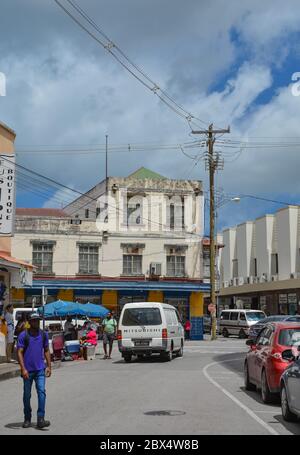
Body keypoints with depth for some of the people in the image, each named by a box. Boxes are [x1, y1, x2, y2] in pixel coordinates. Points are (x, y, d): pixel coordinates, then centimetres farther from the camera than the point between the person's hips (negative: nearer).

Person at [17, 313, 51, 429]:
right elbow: (19, 352, -9)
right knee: (27, 395, 9)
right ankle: (27, 419, 24)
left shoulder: (43, 335, 6)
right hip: (27, 370, -2)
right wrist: (23, 369, -18)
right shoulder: (23, 335, -5)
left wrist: (49, 366, 5)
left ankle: (40, 419, -11)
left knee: (41, 392, -11)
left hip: (40, 369, 2)